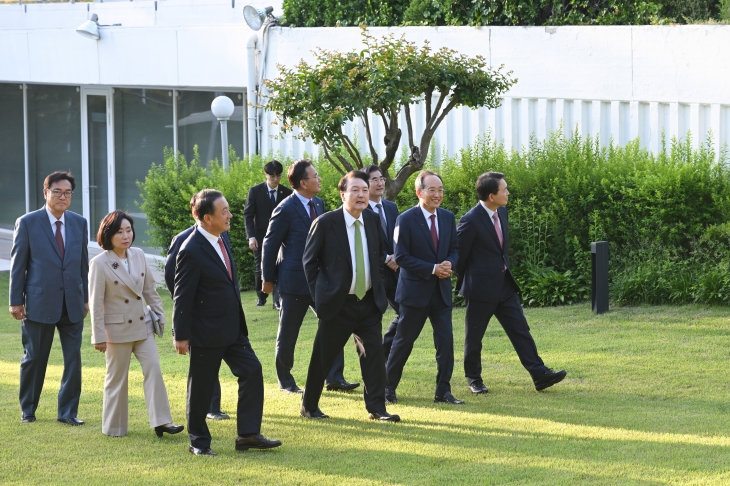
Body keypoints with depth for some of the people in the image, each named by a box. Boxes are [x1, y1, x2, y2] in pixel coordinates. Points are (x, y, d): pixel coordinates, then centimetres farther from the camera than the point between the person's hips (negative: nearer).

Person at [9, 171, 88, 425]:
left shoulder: (79, 223, 7)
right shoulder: (27, 223, -4)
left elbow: (83, 263, 12)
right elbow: (17, 264, -2)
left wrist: (85, 298, 10)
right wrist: (16, 301, -5)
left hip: (72, 305, 3)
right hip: (39, 303, -3)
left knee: (73, 359, 2)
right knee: (34, 359, 6)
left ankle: (68, 412, 10)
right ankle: (28, 411, 20)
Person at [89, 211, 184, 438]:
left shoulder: (138, 256, 2)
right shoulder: (99, 264, -13)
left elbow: (150, 289, 12)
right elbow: (96, 304, -11)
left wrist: (159, 315, 12)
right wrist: (99, 337, -11)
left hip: (143, 325, 5)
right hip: (117, 329, -5)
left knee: (153, 368, -7)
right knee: (117, 378, 4)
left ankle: (161, 421, -8)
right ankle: (114, 427, 16)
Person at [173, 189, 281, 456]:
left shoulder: (220, 241, 7)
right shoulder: (191, 251, -19)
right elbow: (182, 297, -16)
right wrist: (181, 336, -14)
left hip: (233, 329, 8)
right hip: (206, 332, -8)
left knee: (252, 371, 1)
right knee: (201, 386, 4)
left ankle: (248, 434, 6)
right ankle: (199, 441, 17)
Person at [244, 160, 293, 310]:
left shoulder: (287, 193, -1)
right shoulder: (255, 191, -3)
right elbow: (248, 214, -3)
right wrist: (251, 237, -11)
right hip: (261, 236, 0)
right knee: (260, 269, 9)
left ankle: (277, 300, -5)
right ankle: (261, 297, 25)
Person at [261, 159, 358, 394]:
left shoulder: (319, 204, 7)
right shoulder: (286, 210, -15)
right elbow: (270, 245, -9)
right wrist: (268, 280, -5)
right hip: (294, 280, -6)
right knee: (288, 334, 4)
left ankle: (334, 378, 4)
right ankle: (285, 381, 17)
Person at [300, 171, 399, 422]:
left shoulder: (373, 220, 4)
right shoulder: (325, 223, -11)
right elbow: (309, 260, -3)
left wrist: (377, 285, 12)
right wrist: (319, 294, -5)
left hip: (369, 302, 4)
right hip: (338, 304, -4)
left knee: (374, 353, -1)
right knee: (323, 357, 4)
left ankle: (377, 408, 3)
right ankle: (309, 406, 18)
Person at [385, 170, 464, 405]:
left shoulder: (448, 217, 6)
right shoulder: (406, 220, -10)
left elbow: (454, 249, 12)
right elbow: (401, 257, -13)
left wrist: (449, 264, -12)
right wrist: (432, 269, -19)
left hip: (441, 291, 4)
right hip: (415, 290, -4)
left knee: (446, 340, -2)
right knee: (404, 341, 5)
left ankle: (443, 391, 5)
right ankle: (388, 387, 20)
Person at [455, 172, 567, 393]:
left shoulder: (501, 212, 5)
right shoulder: (471, 221, -19)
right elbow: (459, 256, -10)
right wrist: (465, 283, 2)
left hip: (504, 285, 7)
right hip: (481, 288, -7)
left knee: (520, 330, 2)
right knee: (474, 337, 7)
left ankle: (540, 374, -1)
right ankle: (474, 379, 21)